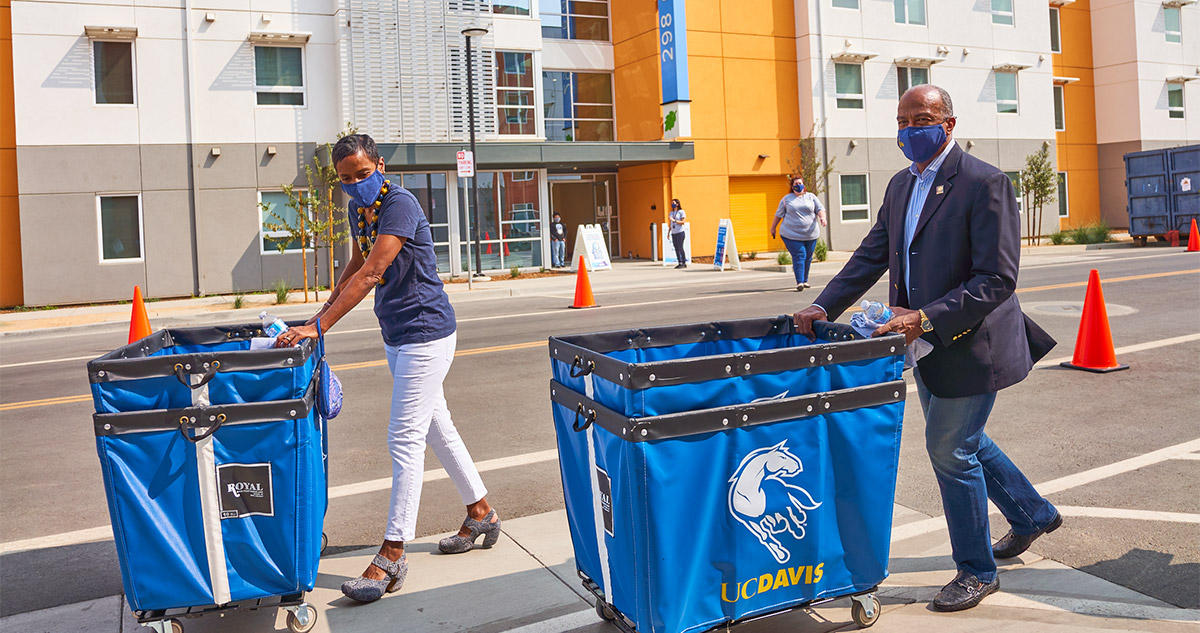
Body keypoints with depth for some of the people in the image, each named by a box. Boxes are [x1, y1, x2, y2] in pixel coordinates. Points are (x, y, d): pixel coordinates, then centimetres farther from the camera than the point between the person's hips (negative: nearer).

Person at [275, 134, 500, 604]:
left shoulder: (400, 204, -20)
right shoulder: (358, 210, 8)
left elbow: (371, 274, -30)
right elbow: (356, 264, 24)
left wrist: (319, 327, -35)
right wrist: (323, 311, 15)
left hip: (425, 334, -9)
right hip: (395, 335, 9)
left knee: (405, 440, -9)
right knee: (436, 428, 16)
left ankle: (392, 556, -3)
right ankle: (480, 514, 31)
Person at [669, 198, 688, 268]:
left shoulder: (681, 212, -2)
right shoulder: (671, 213, 17)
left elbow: (683, 222, -12)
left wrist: (674, 220, -21)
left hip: (680, 232, -6)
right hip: (673, 233, 7)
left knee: (680, 248, -9)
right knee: (676, 249, 4)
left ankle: (684, 263, -5)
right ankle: (679, 263, 7)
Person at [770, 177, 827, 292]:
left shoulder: (811, 197, 12)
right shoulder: (786, 199, 9)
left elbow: (820, 209, 6)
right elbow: (778, 215, 12)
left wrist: (822, 217, -14)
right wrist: (773, 228, 14)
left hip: (810, 234, 3)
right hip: (791, 235, -2)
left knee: (808, 258, 7)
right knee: (799, 256, -13)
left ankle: (805, 281, 22)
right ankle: (799, 282, -16)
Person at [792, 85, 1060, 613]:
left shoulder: (984, 183, -18)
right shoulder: (901, 185, 7)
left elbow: (997, 279, -22)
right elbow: (872, 256, 9)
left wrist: (927, 317, -29)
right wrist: (825, 306, -4)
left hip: (970, 344, -8)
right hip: (925, 342, 8)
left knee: (950, 450, 0)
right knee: (960, 442, 21)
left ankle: (976, 572, 21)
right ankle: (1032, 515, 46)